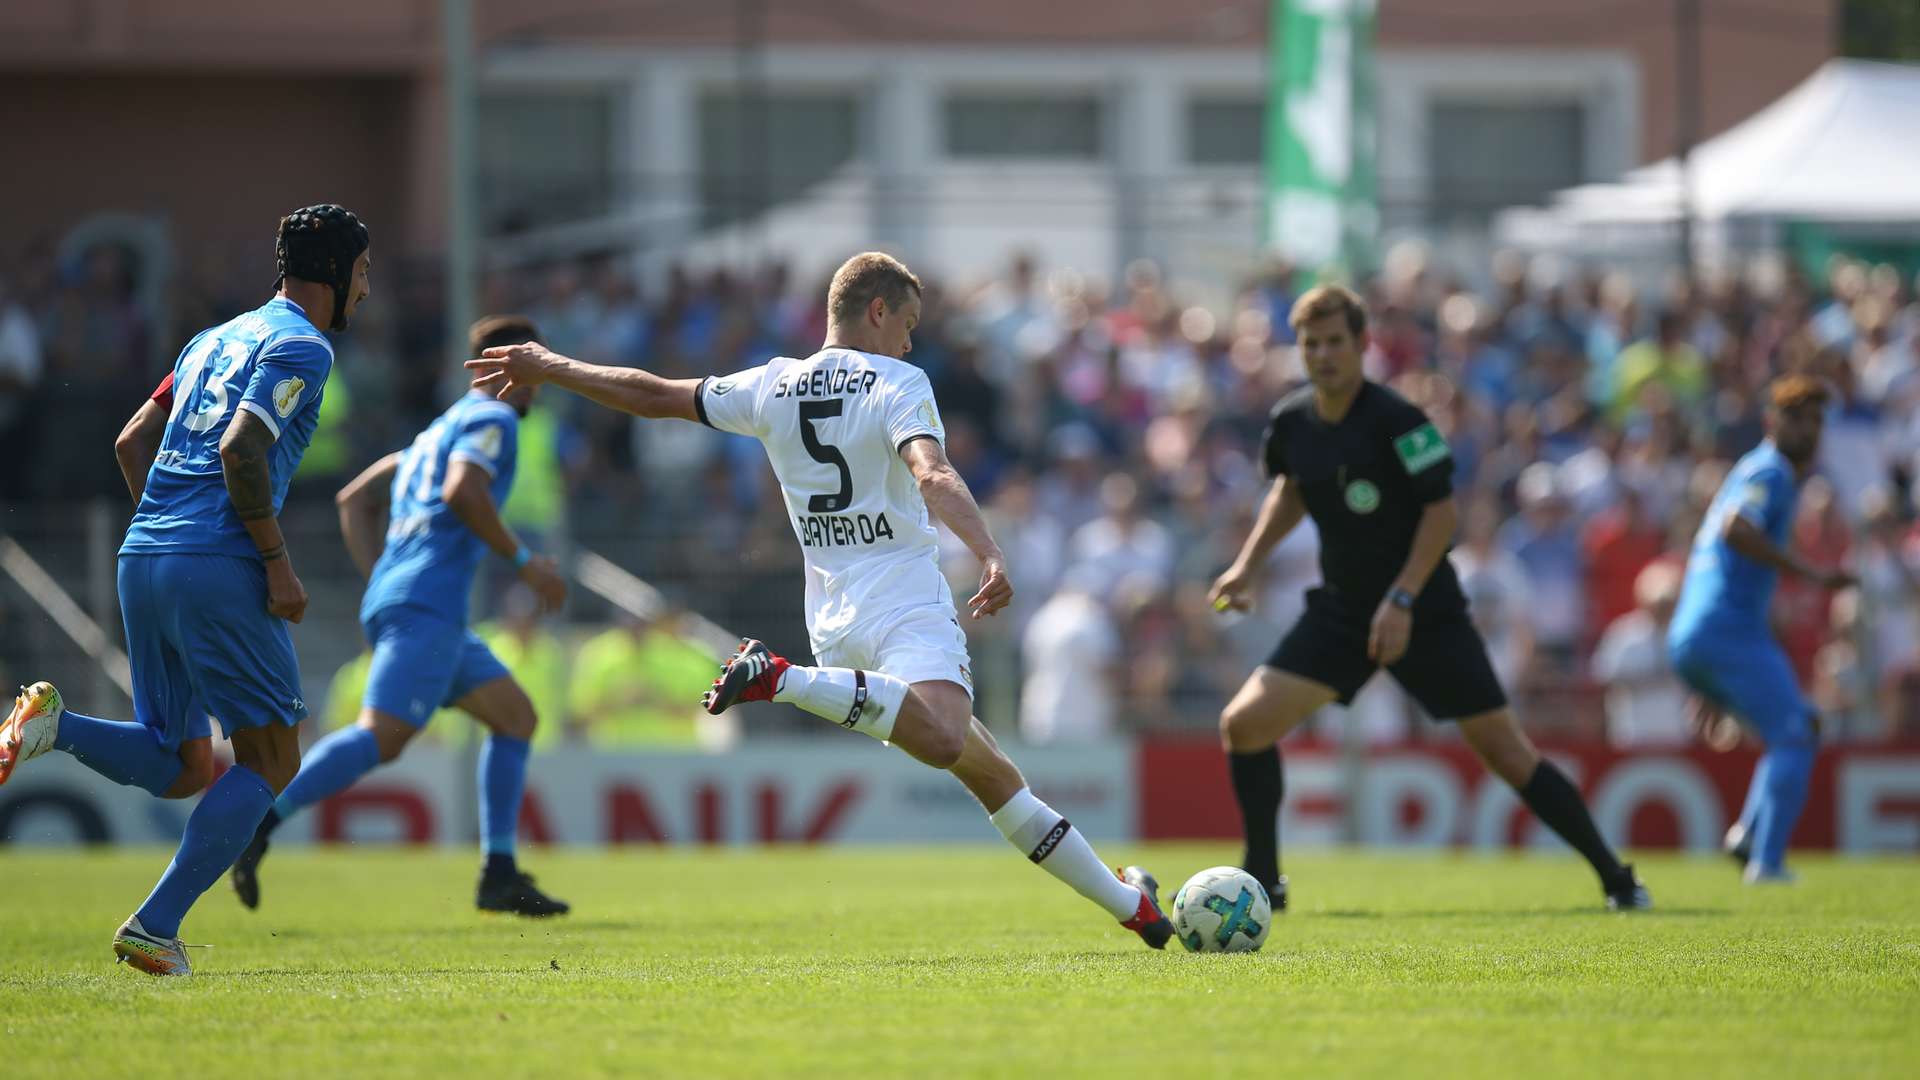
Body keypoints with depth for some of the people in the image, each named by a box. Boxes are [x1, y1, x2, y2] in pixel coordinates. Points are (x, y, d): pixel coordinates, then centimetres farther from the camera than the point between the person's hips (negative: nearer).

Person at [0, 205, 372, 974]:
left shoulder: (214, 340, 22)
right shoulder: (302, 346, -3)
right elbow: (241, 449, -17)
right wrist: (277, 560, -13)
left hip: (142, 562, 8)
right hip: (218, 569, -8)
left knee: (182, 768, 15)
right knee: (269, 760, 2)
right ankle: (155, 926, -8)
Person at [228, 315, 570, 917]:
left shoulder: (441, 431, 29)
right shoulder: (492, 418, 1)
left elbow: (355, 500, 28)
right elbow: (463, 492, -19)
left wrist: (378, 582, 21)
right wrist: (524, 562, -11)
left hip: (390, 604, 10)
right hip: (427, 606, -10)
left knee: (516, 717, 13)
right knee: (382, 738, -20)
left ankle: (500, 876, 6)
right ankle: (257, 822, -30)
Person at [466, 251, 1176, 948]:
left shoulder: (773, 387, 12)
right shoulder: (897, 385, -3)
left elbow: (656, 397, 17)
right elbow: (932, 476, -22)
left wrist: (549, 368, 31)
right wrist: (990, 556, -34)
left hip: (833, 624, 8)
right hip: (908, 607, -8)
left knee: (992, 774, 12)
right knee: (944, 742, -36)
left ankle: (1123, 902, 13)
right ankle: (784, 681, -38)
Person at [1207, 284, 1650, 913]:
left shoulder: (1396, 421, -18)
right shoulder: (1290, 423, 0)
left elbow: (1441, 511, -16)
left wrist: (1402, 600, -22)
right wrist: (1248, 565, 13)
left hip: (1425, 615, -5)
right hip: (1341, 611, 5)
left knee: (1504, 749, -5)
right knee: (1244, 723, -9)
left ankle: (1615, 878, 6)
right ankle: (1262, 880, 6)